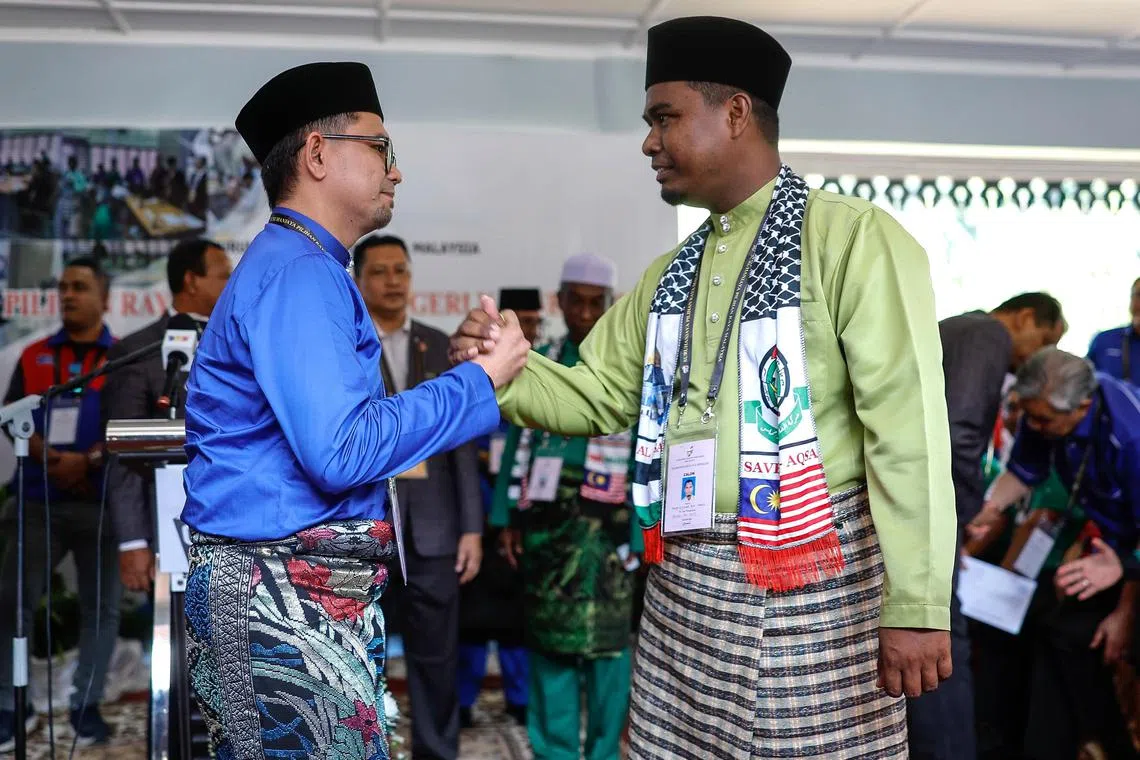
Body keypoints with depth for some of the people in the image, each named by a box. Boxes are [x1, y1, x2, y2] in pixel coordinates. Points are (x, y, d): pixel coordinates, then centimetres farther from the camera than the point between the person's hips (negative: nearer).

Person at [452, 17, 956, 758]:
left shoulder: (856, 239, -9)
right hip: (683, 588, 7)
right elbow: (597, 393, 16)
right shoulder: (671, 274, 15)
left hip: (813, 587, -7)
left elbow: (908, 427, -15)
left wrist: (918, 604, -18)